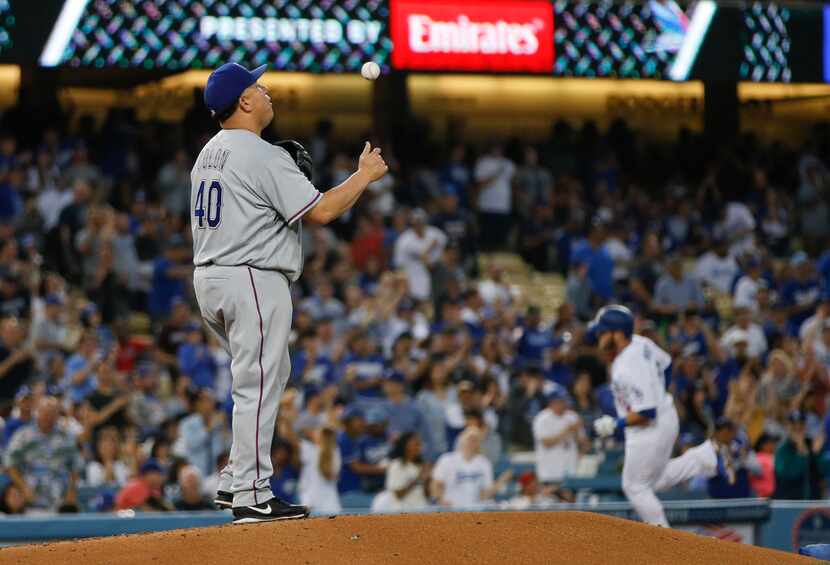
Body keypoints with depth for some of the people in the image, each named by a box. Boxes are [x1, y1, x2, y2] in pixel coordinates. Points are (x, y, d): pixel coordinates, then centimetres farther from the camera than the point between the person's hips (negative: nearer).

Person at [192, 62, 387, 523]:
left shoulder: (208, 154, 15)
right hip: (252, 278, -9)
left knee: (272, 375, 18)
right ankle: (251, 497, -6)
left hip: (209, 279, 9)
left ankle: (235, 480, 16)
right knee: (257, 386, -6)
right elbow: (321, 211, -17)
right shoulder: (263, 156, -14)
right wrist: (365, 175, -4)